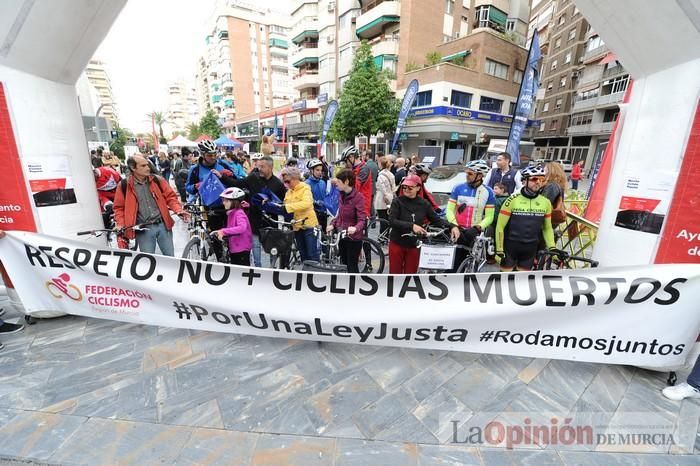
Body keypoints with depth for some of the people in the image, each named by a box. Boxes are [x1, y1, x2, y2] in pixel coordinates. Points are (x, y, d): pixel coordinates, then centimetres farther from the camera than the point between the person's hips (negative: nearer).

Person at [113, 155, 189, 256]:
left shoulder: (157, 180, 2)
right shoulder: (124, 186, -2)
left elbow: (170, 196, 6)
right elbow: (119, 207, 6)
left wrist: (178, 210, -11)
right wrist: (120, 225, -7)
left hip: (162, 225, 2)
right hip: (143, 229, -1)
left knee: (170, 257, 10)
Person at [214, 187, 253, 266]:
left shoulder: (239, 213, -17)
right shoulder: (230, 213, 8)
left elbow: (242, 227, -34)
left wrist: (224, 231, -34)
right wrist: (220, 232, 0)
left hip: (242, 250, -9)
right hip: (233, 249, 9)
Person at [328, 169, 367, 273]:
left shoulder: (358, 196, -17)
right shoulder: (342, 195, 5)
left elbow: (362, 219, -21)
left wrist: (355, 228, -40)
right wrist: (332, 224, -2)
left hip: (353, 238, -7)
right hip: (341, 236, 7)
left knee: (352, 267, 1)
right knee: (344, 265, 18)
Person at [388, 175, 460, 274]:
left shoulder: (424, 204, -2)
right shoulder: (397, 201, -9)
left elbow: (436, 220, 2)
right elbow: (392, 221, -19)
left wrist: (452, 226, -15)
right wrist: (411, 226, -32)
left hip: (414, 246, 2)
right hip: (397, 244, -2)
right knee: (395, 273, 9)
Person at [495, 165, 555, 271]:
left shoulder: (546, 202, 0)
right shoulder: (512, 200, -12)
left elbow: (547, 228, 10)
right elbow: (500, 227, -10)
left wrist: (552, 248, 1)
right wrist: (499, 250, -11)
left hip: (530, 250, 3)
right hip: (510, 247, -3)